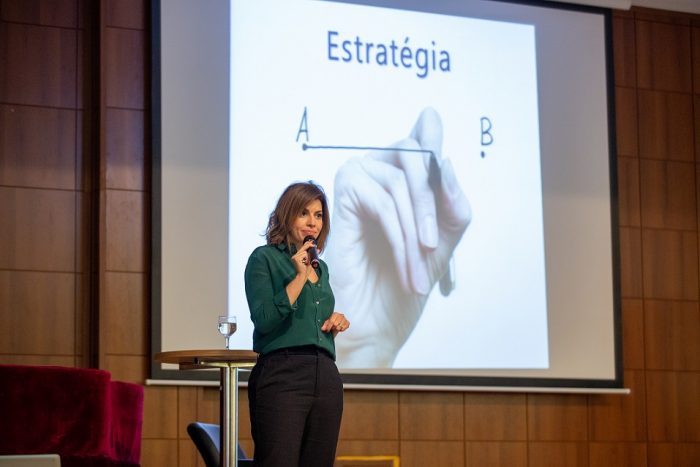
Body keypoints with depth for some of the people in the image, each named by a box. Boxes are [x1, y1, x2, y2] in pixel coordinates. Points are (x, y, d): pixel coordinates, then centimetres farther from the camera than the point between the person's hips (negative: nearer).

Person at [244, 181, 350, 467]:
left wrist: (336, 322, 9)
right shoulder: (264, 258, 1)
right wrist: (299, 277, -13)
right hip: (282, 375, -7)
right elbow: (264, 320, -11)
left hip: (326, 377, 7)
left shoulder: (320, 267, 20)